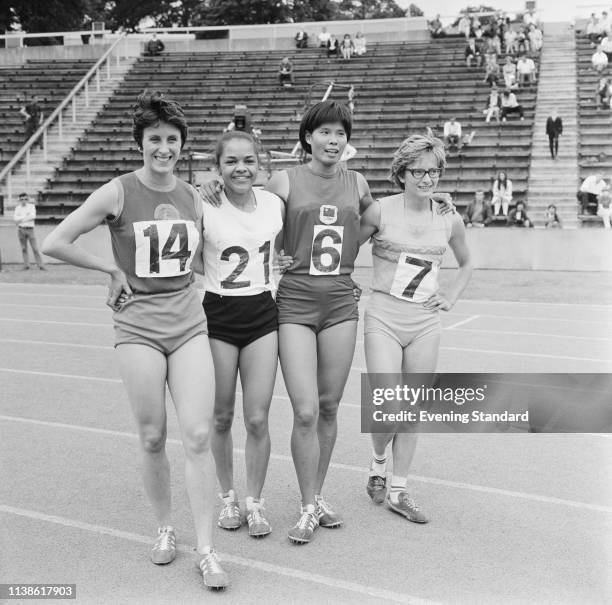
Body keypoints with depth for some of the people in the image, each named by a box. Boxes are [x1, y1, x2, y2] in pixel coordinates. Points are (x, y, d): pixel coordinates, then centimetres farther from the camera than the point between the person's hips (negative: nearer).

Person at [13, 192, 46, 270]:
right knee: (24, 249, 4)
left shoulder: (31, 206, 2)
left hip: (30, 229, -2)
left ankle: (41, 265, -4)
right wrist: (26, 216, -16)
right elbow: (15, 218, -7)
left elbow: (33, 216, -13)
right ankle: (26, 265, 9)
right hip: (21, 229, 2)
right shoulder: (17, 208, 5)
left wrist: (21, 219, -15)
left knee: (35, 248, -4)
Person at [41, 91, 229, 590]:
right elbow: (55, 243, -7)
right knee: (153, 439, 4)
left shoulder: (193, 196, 7)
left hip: (189, 322, 2)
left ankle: (206, 549, 3)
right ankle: (165, 529, 27)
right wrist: (113, 269, -4)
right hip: (138, 326, -2)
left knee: (198, 435, -6)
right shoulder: (118, 193, -5)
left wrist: (190, 272, 8)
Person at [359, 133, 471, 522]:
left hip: (426, 323, 3)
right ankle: (378, 462, 23)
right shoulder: (380, 212, -6)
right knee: (389, 411, -10)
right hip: (384, 319, -3)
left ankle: (399, 490, 22)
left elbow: (467, 263, 22)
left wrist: (451, 298, 10)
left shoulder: (450, 220, 5)